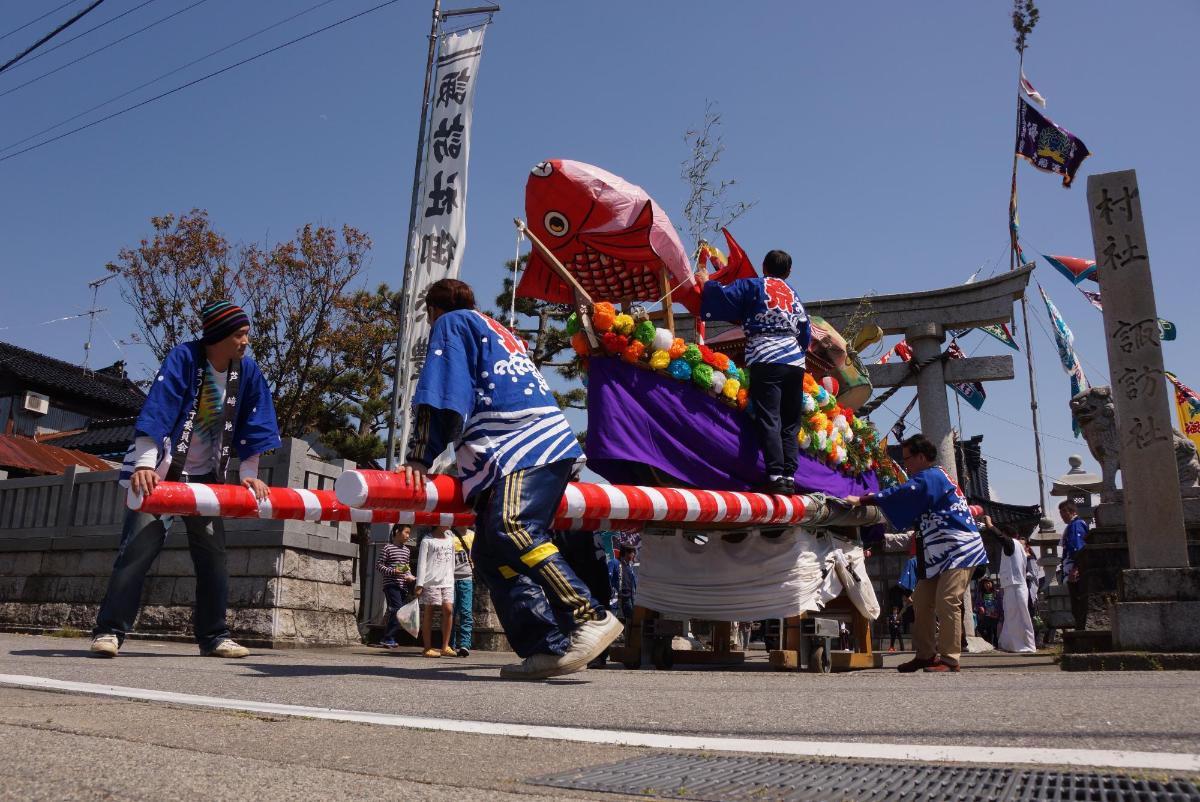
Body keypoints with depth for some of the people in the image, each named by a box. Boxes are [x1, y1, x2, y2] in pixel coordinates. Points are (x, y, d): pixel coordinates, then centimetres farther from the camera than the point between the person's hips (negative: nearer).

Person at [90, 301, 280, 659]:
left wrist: (249, 476, -7)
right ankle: (109, 630, -3)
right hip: (159, 471, -5)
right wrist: (144, 465, -34)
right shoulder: (183, 358, -17)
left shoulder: (247, 371, -5)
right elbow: (155, 412, -25)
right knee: (139, 547, -14)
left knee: (213, 555, 4)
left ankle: (214, 636, 11)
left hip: (206, 478, 5)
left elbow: (254, 427, -1)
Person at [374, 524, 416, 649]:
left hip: (403, 586, 7)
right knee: (398, 610, -18)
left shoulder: (407, 550, 16)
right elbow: (378, 565, -6)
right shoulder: (387, 548, -4)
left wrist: (410, 576, 6)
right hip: (391, 585, -7)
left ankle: (388, 639, 15)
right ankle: (388, 638, -10)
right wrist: (392, 571, -18)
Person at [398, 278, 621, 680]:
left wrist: (419, 458, -5)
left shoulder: (449, 323, 12)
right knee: (489, 553, 1)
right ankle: (548, 648, -9)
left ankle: (590, 617, -32)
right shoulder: (499, 331, 34)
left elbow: (438, 397, -1)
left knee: (510, 527, -26)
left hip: (525, 443, -8)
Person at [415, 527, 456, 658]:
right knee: (428, 612, 1)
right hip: (430, 582, -4)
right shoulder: (427, 540, -1)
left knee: (448, 610, -8)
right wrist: (419, 584, -10)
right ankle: (428, 648, 7)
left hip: (447, 582, 4)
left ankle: (445, 647, -1)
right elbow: (421, 563, -4)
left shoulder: (450, 539, 15)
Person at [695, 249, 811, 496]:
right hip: (795, 363, 5)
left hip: (766, 361, -5)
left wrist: (706, 283, 18)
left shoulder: (752, 286, 8)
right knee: (790, 424, 8)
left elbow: (722, 298, 1)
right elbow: (806, 335, 26)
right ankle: (789, 477, 2)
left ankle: (776, 477, -19)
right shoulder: (794, 297, 22)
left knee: (769, 420, -10)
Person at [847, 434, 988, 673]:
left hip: (959, 549, -10)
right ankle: (925, 654, 13)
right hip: (941, 554, 10)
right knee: (922, 601, 7)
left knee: (946, 603, -13)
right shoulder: (936, 477, 20)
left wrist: (861, 500, -18)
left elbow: (899, 494, -21)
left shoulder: (930, 478, -12)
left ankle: (949, 658, -9)